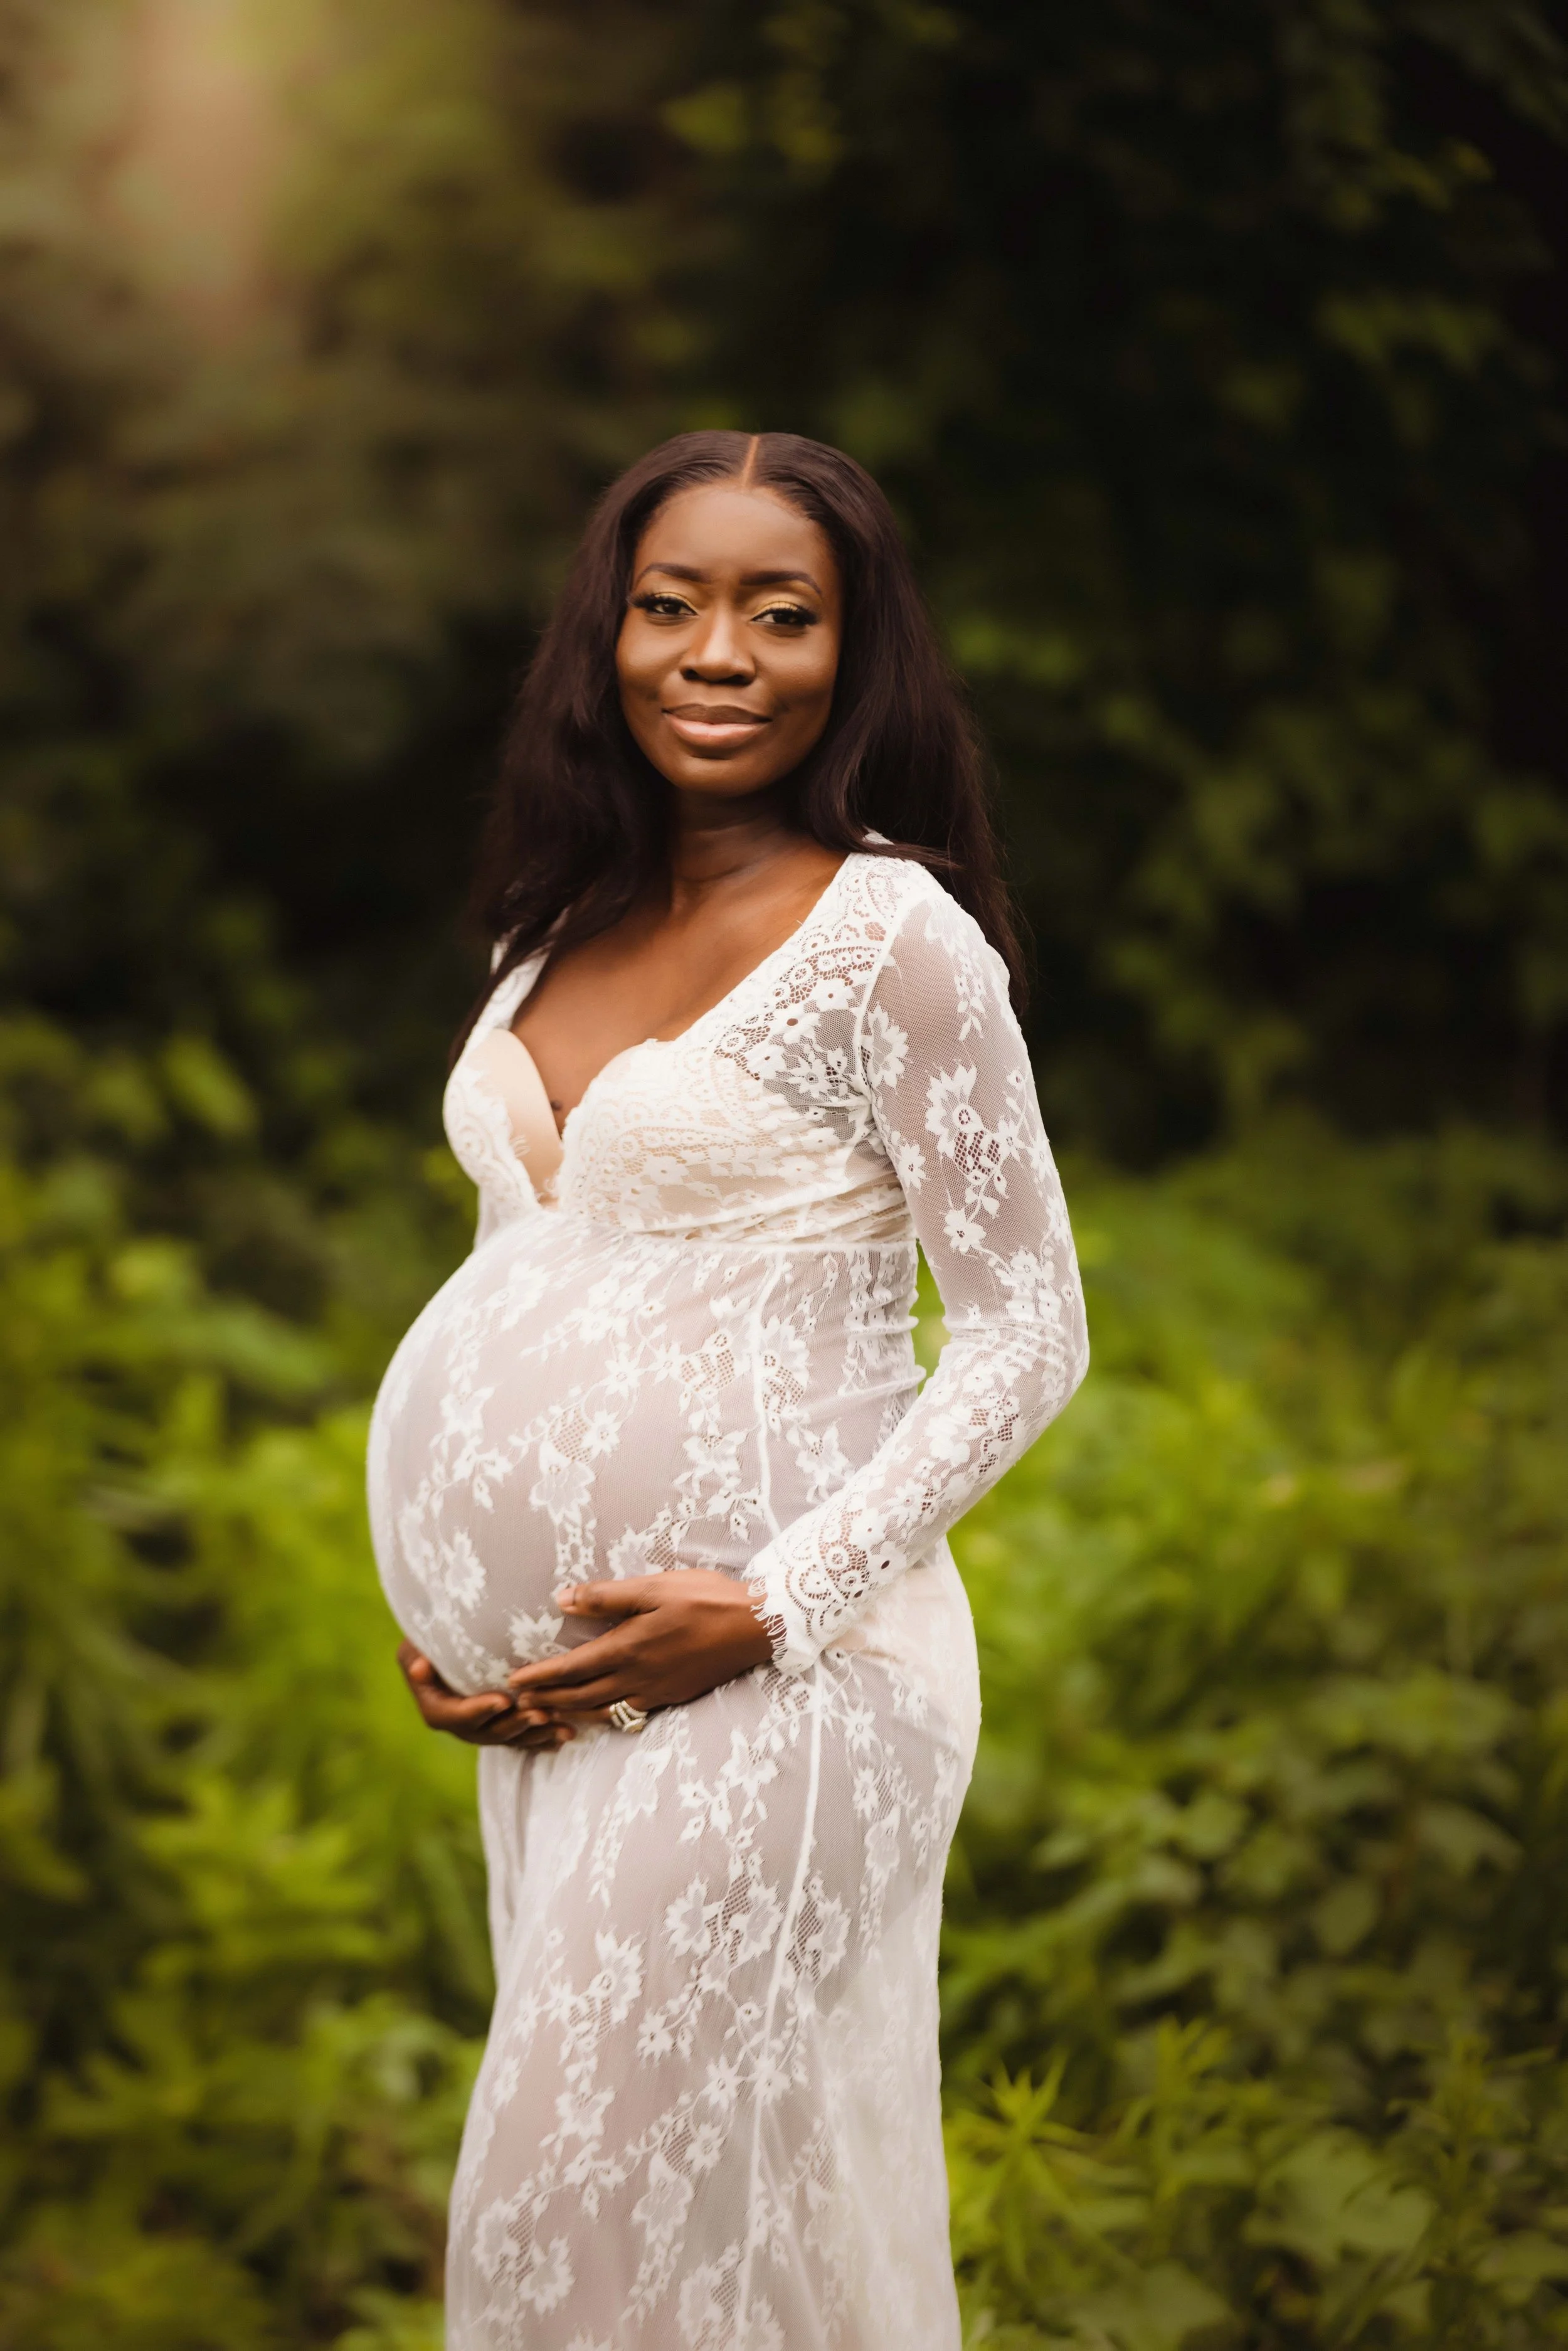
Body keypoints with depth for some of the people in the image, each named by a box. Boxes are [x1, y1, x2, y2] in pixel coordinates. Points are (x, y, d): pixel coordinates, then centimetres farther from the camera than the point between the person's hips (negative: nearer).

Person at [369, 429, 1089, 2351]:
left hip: (775, 1679, -7)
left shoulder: (889, 934, -10)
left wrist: (773, 1610, -16)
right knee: (570, 2173, 11)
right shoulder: (557, 933, 11)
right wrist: (447, 1615, 9)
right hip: (556, 1678, 7)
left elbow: (1029, 1333, -10)